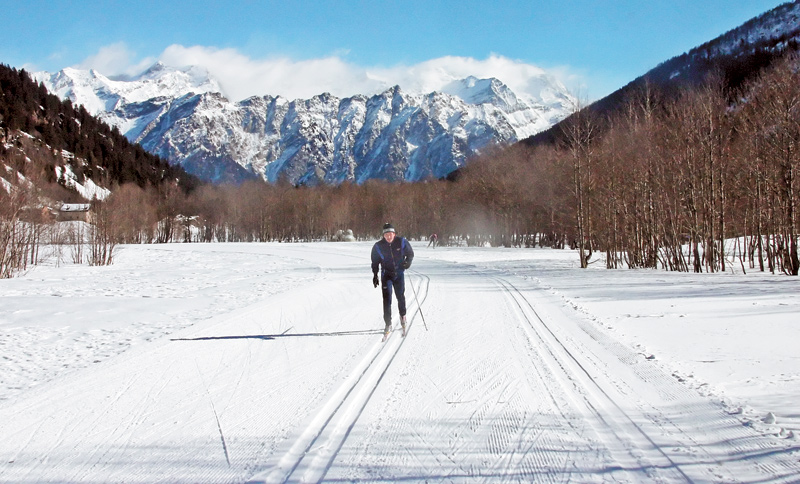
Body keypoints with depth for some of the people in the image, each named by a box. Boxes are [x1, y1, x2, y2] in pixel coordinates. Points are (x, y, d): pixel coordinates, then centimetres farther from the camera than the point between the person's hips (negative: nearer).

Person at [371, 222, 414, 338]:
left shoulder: (401, 242, -8)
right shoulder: (378, 246, -6)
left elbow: (410, 253, 5)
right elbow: (375, 261, 6)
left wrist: (408, 261, -15)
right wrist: (375, 275, 3)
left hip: (399, 274, 1)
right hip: (386, 274, 0)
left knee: (400, 297, 6)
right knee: (387, 299, -10)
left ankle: (402, 315, 36)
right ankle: (388, 324, -8)